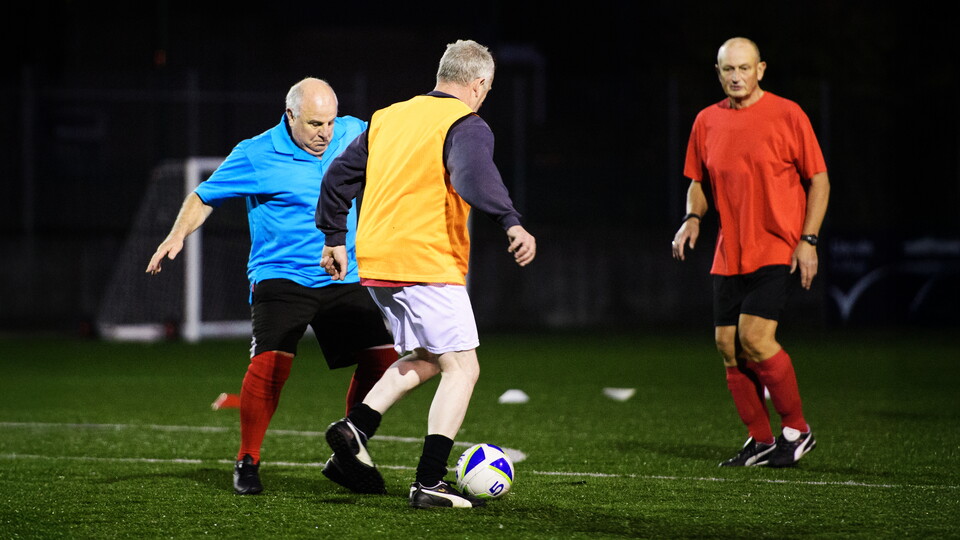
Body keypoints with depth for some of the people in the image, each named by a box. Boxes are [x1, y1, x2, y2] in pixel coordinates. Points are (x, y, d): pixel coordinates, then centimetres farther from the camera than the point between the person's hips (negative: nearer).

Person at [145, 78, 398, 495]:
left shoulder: (353, 133, 2)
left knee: (382, 360, -3)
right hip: (281, 278, -4)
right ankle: (247, 462, -6)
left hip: (344, 279, 5)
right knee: (271, 362, -22)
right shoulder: (256, 155, -8)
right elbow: (204, 196, -1)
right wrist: (177, 235, -14)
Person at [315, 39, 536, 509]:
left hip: (375, 261, 8)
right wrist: (511, 224, -38)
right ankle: (429, 483, -8)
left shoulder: (387, 117, 16)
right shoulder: (466, 125, -7)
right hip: (427, 264, -8)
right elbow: (473, 177, -27)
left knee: (425, 358, 23)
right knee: (461, 367, 0)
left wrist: (334, 237, 28)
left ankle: (356, 427, 5)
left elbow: (339, 176, 20)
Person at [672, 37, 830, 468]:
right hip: (729, 255, 5)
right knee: (728, 346, 1)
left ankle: (797, 430, -2)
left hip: (777, 251, -5)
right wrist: (692, 218, 0)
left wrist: (808, 239, -10)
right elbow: (698, 181, 20)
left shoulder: (787, 115, -5)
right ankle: (761, 441, 13)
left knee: (754, 336, -18)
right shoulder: (707, 121, 8)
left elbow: (818, 179, -2)